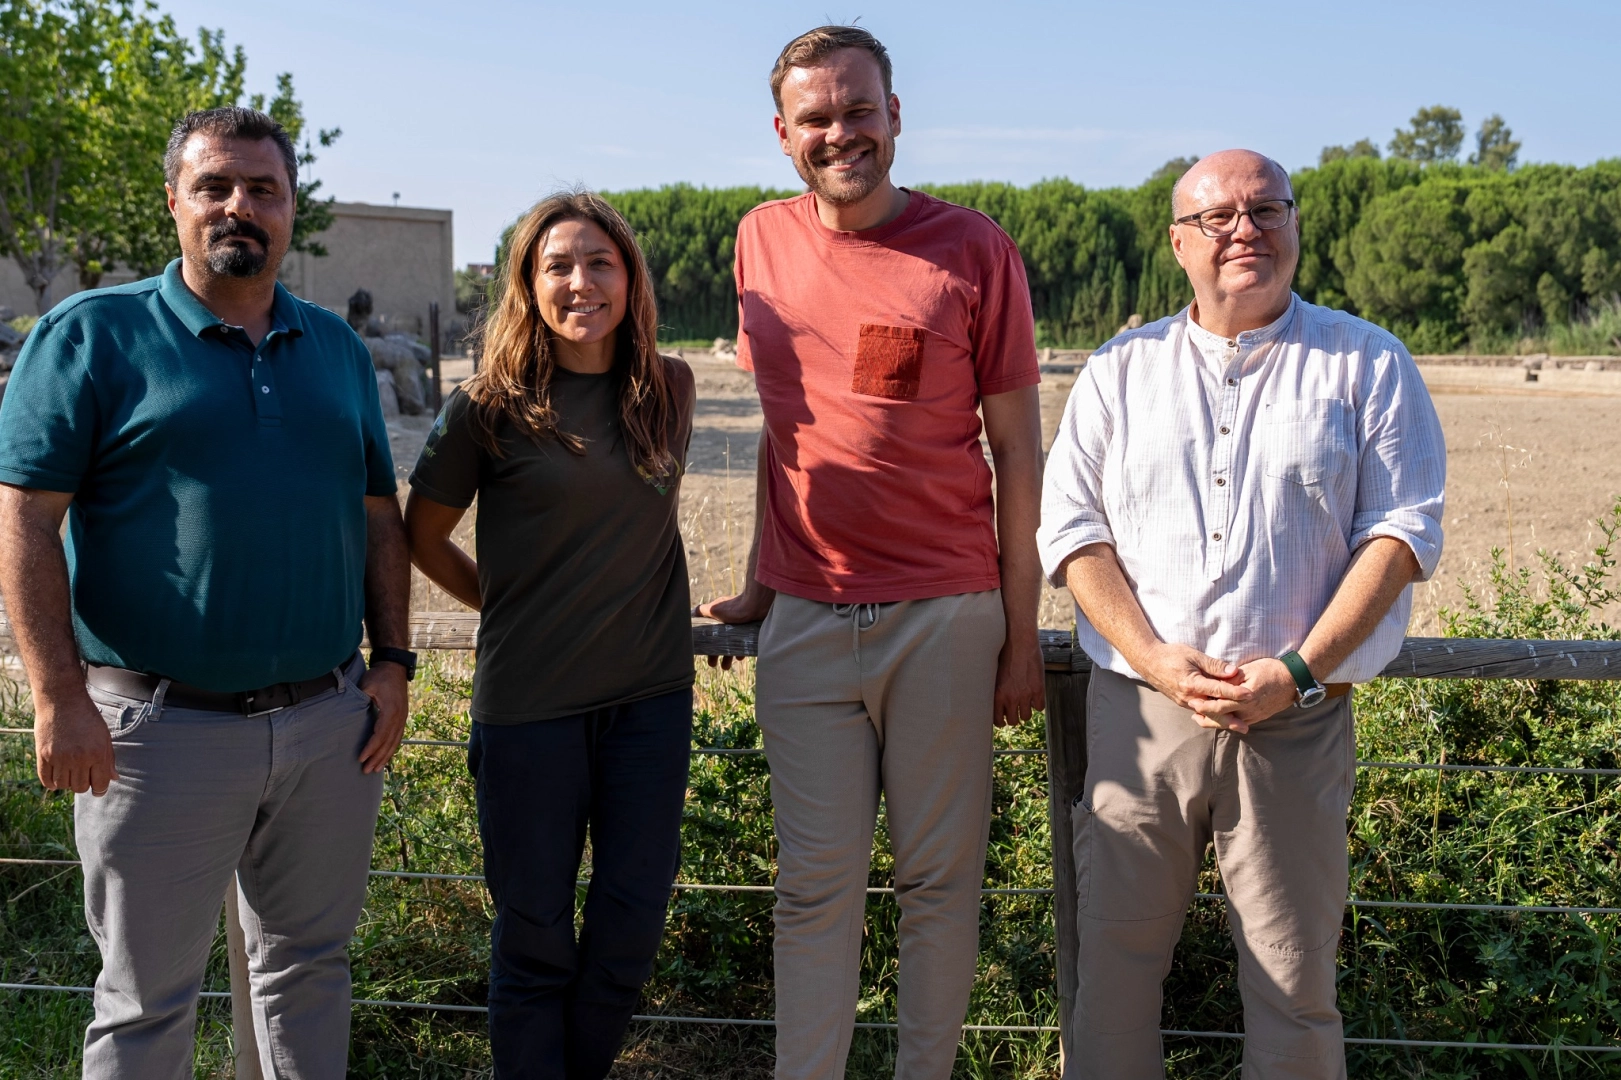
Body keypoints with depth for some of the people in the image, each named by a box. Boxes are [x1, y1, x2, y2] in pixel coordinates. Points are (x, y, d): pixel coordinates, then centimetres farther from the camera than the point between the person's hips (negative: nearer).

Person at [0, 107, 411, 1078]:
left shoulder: (338, 348, 11)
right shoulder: (92, 334, -3)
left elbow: (377, 516, 14)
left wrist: (393, 661, 6)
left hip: (331, 722, 4)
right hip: (162, 726, -4)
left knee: (310, 963, 18)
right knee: (147, 999, 9)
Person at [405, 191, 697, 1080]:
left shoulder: (668, 392, 3)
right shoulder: (489, 407, -8)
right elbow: (423, 535, 5)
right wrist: (512, 606, 6)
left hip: (652, 690, 4)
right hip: (530, 699, -3)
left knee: (632, 921, 11)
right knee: (534, 931, 8)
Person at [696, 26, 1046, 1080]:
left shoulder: (973, 248, -3)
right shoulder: (763, 241, 8)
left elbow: (1017, 449, -1)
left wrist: (1023, 635, -3)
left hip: (947, 616, -2)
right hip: (806, 618, 3)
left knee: (940, 877, 8)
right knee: (817, 884, 7)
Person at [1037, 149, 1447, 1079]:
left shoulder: (1367, 364, 7)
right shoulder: (1121, 370, 12)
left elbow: (1403, 530, 0)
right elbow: (1071, 525, 5)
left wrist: (1297, 671, -11)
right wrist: (1156, 658, -10)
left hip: (1299, 720, -1)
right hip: (1139, 712, 2)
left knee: (1295, 977, 3)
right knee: (1115, 958, 6)